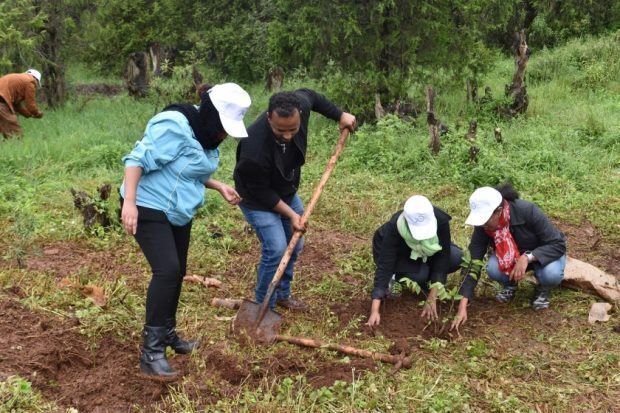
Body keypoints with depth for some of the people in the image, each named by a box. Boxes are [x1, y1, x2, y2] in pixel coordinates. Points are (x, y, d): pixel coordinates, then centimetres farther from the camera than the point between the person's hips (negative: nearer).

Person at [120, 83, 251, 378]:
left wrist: (219, 187, 3)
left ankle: (167, 334, 32)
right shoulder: (173, 127, -25)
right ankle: (151, 352, -14)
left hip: (178, 210, 9)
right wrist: (129, 202, -31)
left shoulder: (205, 135, 4)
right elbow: (137, 159, -25)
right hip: (149, 208, -9)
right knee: (167, 270, -20)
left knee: (177, 272, 14)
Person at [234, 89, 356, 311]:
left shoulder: (300, 105, -28)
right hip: (258, 200, -7)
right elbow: (262, 192, -26)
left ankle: (283, 294, 34)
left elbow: (309, 95, 0)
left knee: (294, 245, 14)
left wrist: (340, 115, 0)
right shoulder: (254, 148, -42)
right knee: (276, 250, -15)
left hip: (287, 193, 7)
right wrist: (290, 214, -21)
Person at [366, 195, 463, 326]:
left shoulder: (440, 220, -35)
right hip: (395, 252, -3)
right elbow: (385, 266, -39)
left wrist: (431, 299, -35)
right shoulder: (394, 227, -39)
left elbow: (442, 258, -30)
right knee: (420, 273, -32)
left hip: (425, 250, 3)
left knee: (457, 258, -23)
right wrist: (375, 311, -45)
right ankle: (399, 276, 1)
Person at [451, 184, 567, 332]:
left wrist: (527, 257, -44)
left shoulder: (527, 211, -34)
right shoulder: (482, 226, -24)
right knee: (493, 269, -30)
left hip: (544, 254, -2)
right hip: (511, 258, 3)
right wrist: (462, 306, -31)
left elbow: (558, 245, -29)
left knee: (551, 274, -36)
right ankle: (510, 284, 5)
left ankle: (543, 289, 1)